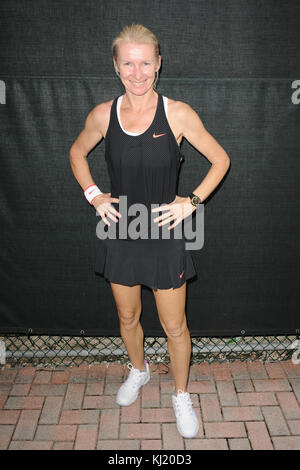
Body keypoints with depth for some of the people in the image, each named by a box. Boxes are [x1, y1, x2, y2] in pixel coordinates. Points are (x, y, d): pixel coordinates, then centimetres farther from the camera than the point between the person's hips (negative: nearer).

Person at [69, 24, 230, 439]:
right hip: (120, 233, 3)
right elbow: (77, 153, 14)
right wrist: (94, 195, 2)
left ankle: (182, 396, 35)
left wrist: (191, 202, -10)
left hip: (165, 234, -2)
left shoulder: (178, 114, -12)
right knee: (128, 316, 21)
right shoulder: (103, 114, -4)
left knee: (175, 326, 9)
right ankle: (138, 370, 51)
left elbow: (220, 160, -2)